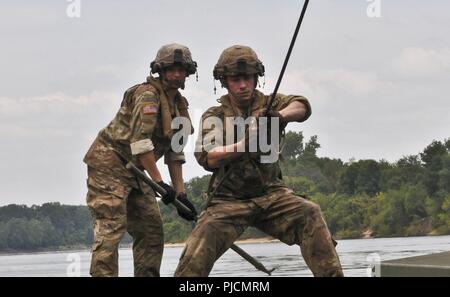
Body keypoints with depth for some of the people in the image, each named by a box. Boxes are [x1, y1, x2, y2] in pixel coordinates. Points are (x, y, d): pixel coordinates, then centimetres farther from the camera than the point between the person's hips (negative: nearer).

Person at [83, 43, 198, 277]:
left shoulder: (179, 104, 12)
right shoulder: (148, 94, -16)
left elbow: (174, 152, 13)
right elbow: (140, 140, -25)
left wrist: (180, 193, 5)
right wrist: (159, 182, -24)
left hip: (133, 170, 9)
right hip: (109, 164, -9)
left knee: (152, 230, 9)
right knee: (110, 229, -18)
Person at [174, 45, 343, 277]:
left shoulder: (268, 104, 8)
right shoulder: (214, 116, 5)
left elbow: (301, 106, -12)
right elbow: (206, 157, -12)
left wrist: (280, 116, -36)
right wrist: (242, 146, -31)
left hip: (271, 195, 1)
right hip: (229, 200, -1)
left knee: (309, 214, -25)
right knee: (197, 253, -21)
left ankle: (331, 273, -19)